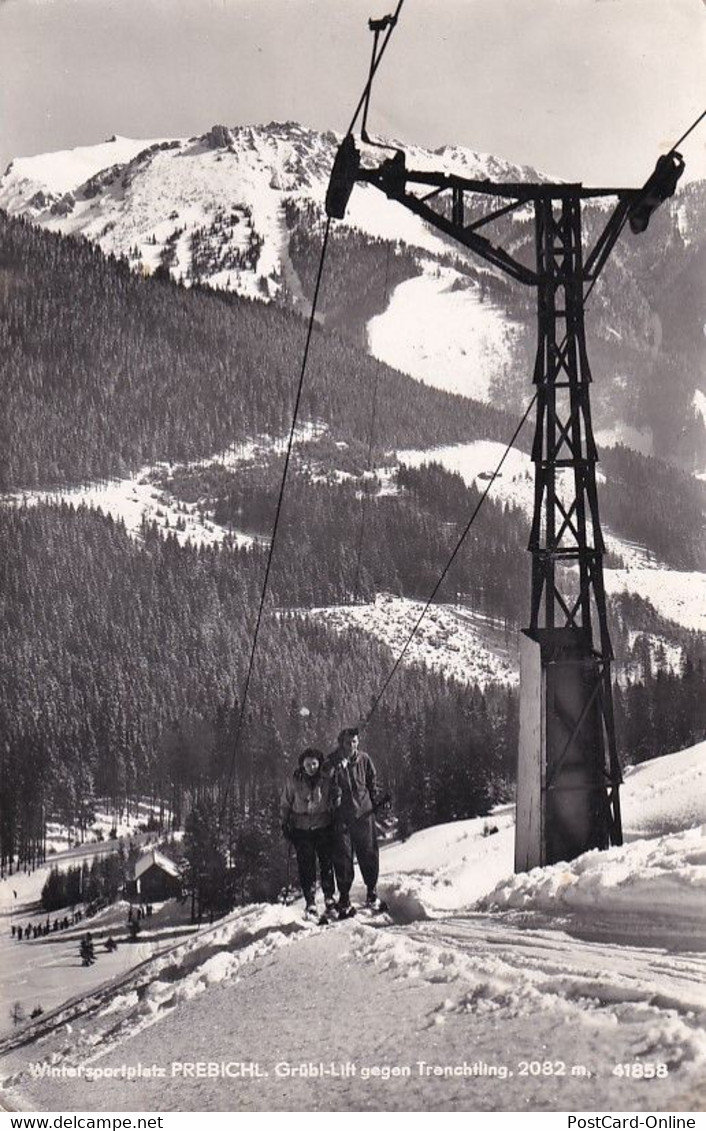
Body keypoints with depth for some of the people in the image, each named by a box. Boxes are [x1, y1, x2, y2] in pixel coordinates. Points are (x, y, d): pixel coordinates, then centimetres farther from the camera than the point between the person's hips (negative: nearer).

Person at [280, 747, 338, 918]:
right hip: (301, 828, 0)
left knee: (326, 862, 5)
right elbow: (285, 803, 8)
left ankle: (329, 897, 22)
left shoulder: (326, 780, -3)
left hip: (323, 827, 1)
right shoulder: (294, 781, -3)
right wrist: (285, 823, 5)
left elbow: (336, 801, 10)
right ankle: (310, 902, 7)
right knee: (306, 865, -1)